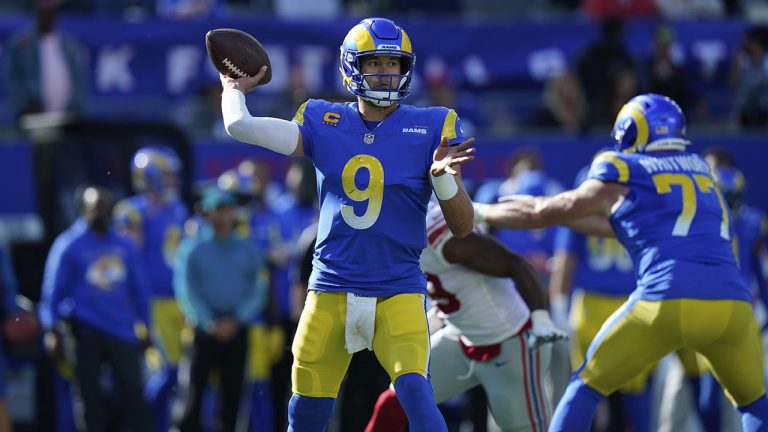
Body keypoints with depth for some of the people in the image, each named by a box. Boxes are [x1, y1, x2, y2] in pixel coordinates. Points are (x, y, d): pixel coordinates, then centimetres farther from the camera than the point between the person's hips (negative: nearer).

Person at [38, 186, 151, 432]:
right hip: (85, 331, -2)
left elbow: (138, 288, 14)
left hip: (122, 331, 2)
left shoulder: (124, 246, 9)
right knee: (91, 394, 2)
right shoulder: (69, 246, -2)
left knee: (132, 391, -2)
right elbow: (54, 289, -3)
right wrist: (52, 331, -9)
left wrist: (143, 326, 13)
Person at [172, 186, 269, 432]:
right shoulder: (192, 248, 2)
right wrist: (210, 324, -14)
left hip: (237, 329, 2)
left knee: (232, 392, 3)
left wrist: (236, 320, -10)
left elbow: (258, 291, 4)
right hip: (203, 330, -2)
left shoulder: (248, 250, 8)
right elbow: (187, 291, -4)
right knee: (194, 387, -8)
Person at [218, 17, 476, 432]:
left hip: (398, 292, -2)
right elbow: (240, 125, -4)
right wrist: (234, 88, 15)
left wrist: (444, 178, -20)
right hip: (331, 288, 2)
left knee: (414, 390, -23)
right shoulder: (324, 123, 4)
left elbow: (462, 227, -1)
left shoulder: (430, 129, -1)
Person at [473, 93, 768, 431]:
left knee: (586, 388, 14)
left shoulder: (622, 175, 11)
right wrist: (564, 217, 44)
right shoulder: (700, 170, 26)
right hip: (732, 305, 4)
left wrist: (478, 212, 38)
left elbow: (541, 213, 23)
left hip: (666, 304, -4)